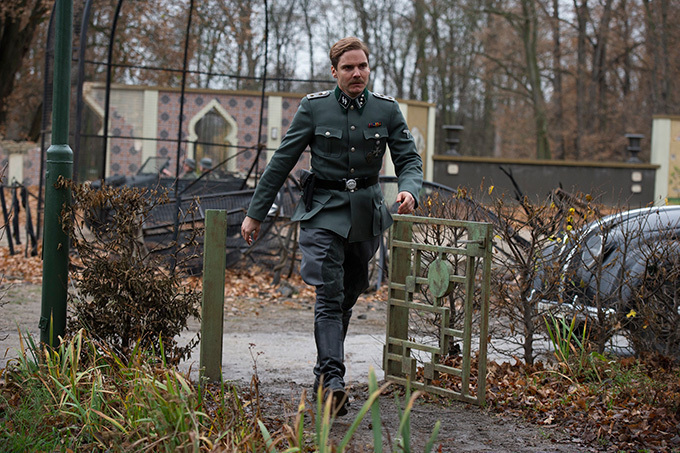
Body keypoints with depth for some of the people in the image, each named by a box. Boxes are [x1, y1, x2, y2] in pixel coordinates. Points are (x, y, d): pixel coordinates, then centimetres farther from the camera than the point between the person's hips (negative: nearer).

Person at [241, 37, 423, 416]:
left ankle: (325, 373, 27)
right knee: (329, 296, -16)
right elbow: (282, 161, 0)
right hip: (325, 210, -3)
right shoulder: (314, 107, -3)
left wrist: (409, 190, -23)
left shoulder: (387, 110, 1)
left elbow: (410, 160, 1)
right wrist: (256, 213, 1)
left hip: (366, 214, 3)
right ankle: (333, 381, -25)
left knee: (348, 295, 12)